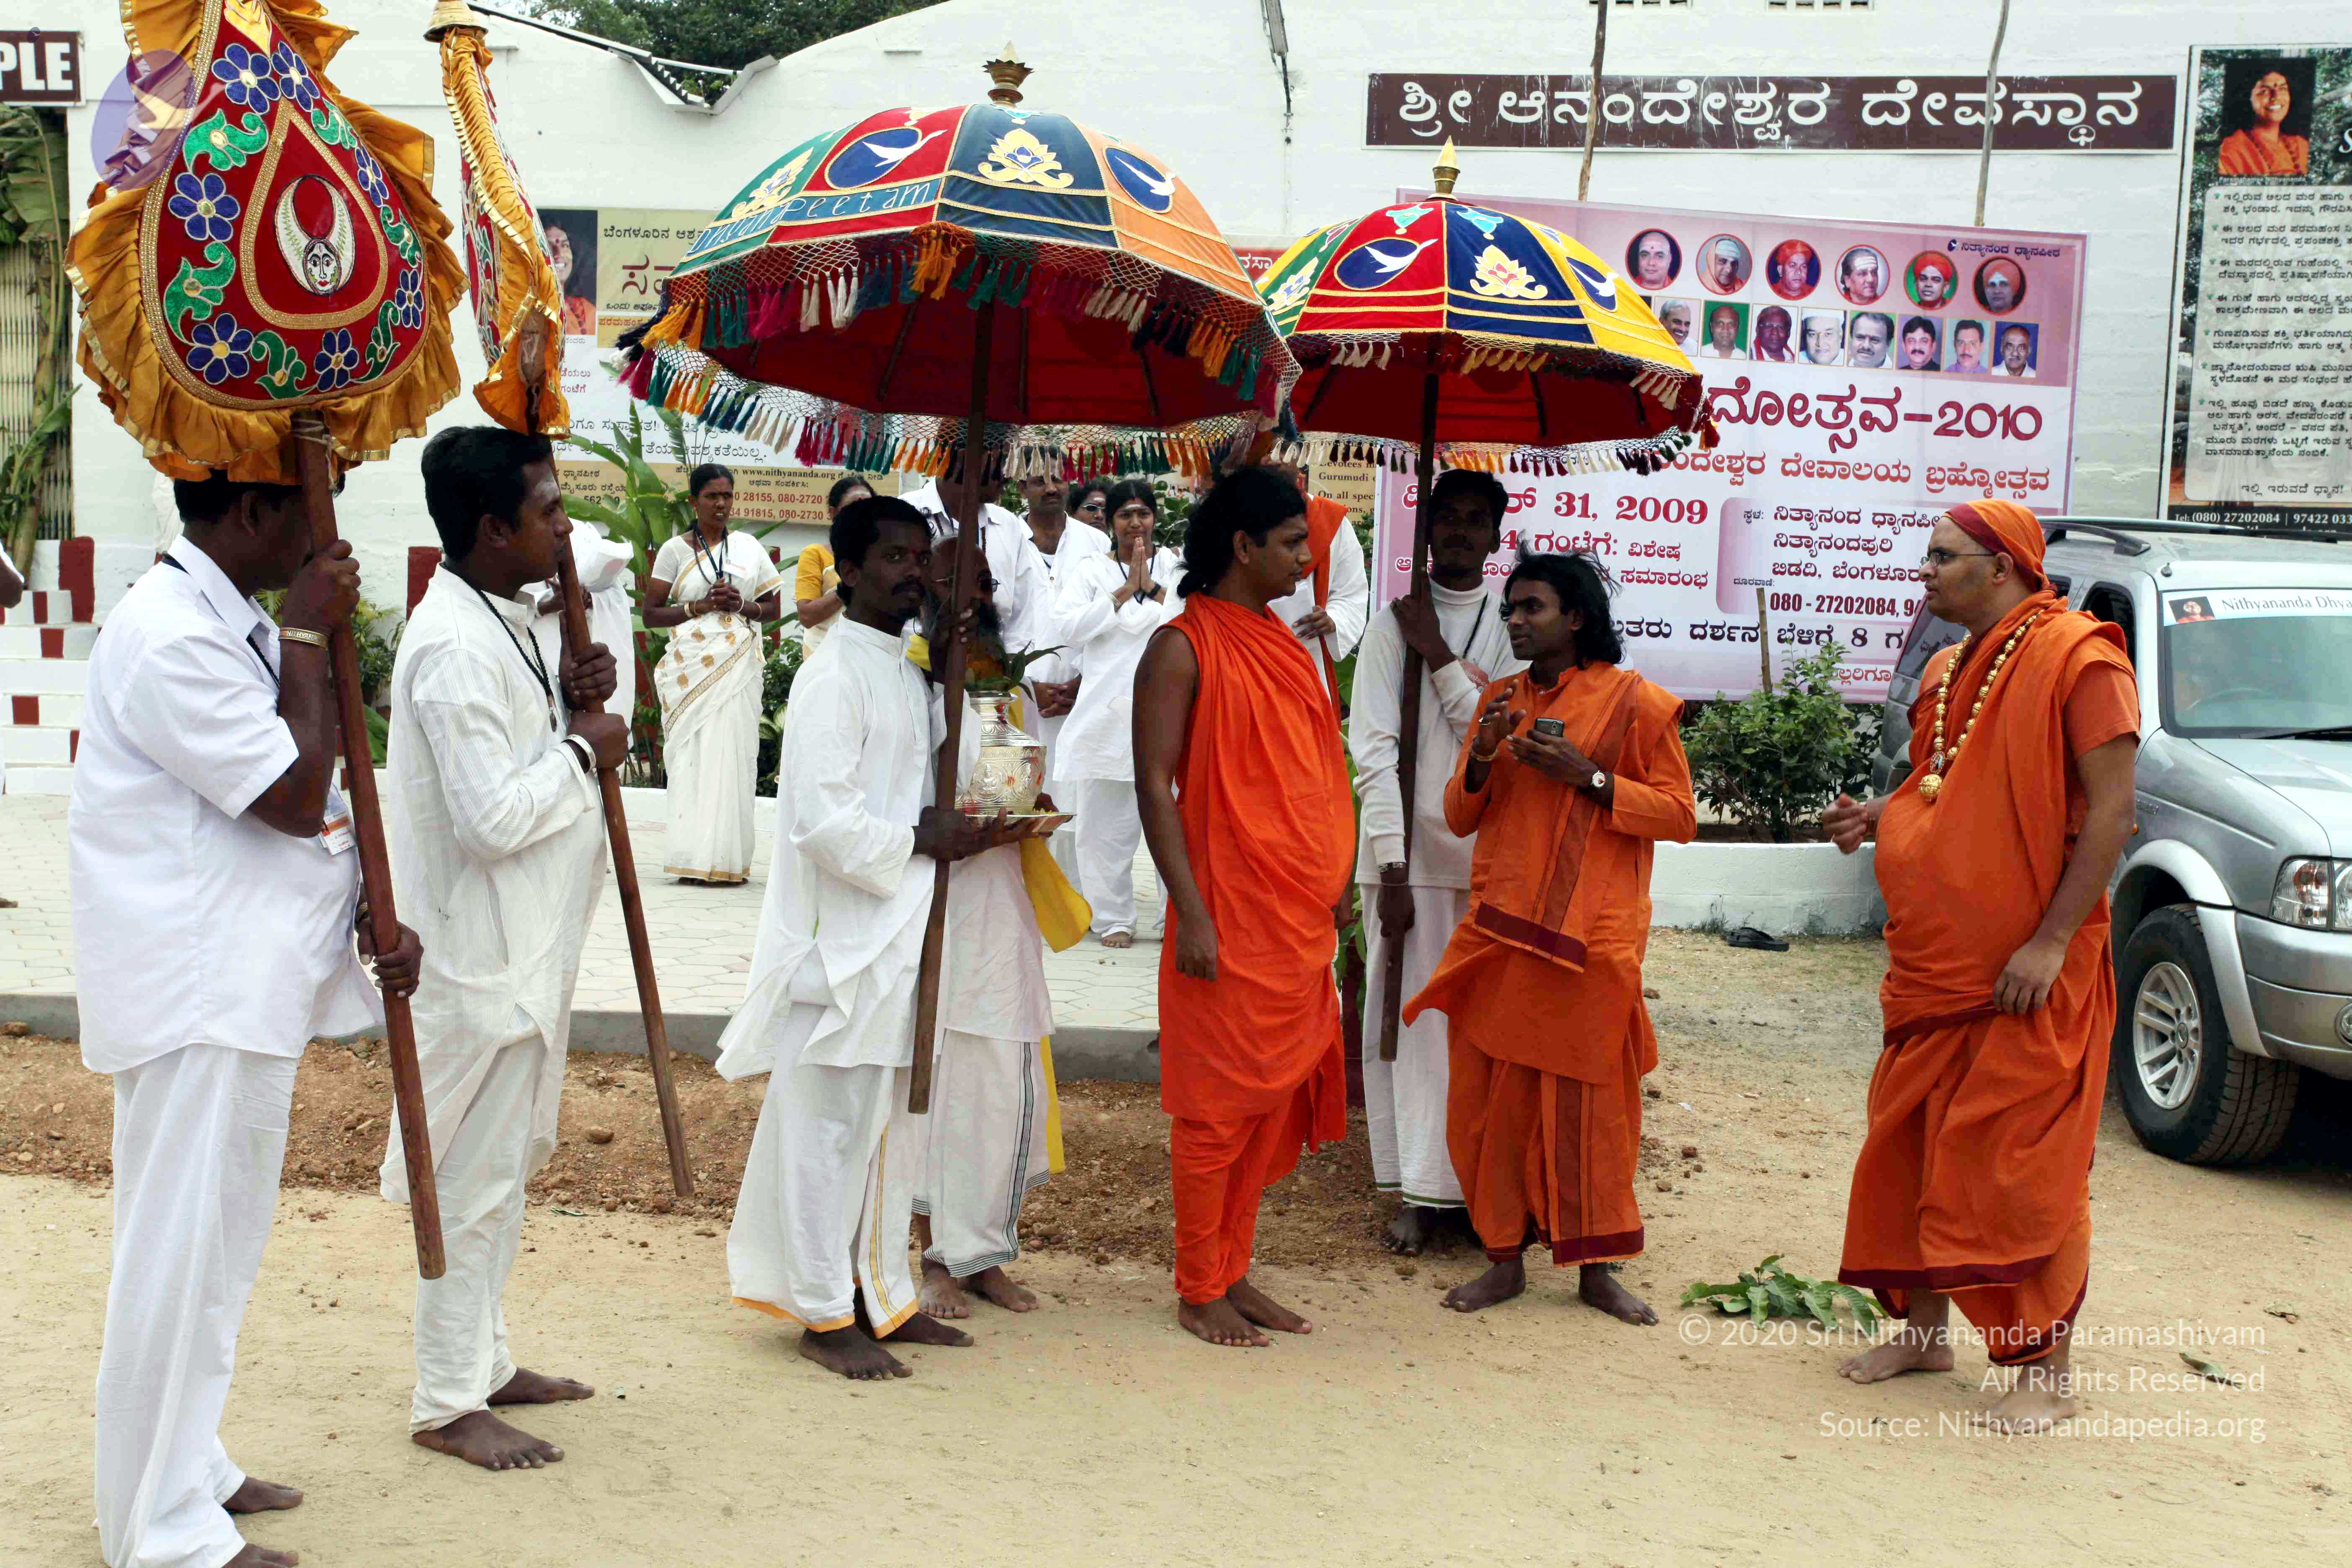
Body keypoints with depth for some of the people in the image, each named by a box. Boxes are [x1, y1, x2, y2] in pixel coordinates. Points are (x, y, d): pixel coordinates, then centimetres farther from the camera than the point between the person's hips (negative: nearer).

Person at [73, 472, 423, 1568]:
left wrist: (375, 917, 2)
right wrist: (308, 640, -14)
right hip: (194, 995, -10)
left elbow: (299, 807, 15)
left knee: (221, 1245, 20)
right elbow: (297, 795, -22)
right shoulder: (169, 636, -20)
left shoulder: (242, 627, 12)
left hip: (252, 979, 10)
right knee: (179, 1251, 0)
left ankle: (189, 1469, 36)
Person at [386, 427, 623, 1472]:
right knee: (475, 1178, 1)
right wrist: (582, 750, -14)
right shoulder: (456, 649, -23)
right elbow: (490, 817, -27)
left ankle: (485, 1359, 33)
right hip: (480, 956, -10)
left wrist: (568, 708, 0)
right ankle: (448, 1404, 14)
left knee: (503, 1165, 20)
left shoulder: (500, 625, 10)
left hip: (524, 952, 10)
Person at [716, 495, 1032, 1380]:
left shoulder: (910, 675, 15)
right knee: (834, 1126, -1)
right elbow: (824, 821, -21)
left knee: (895, 1124, 15)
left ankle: (881, 1296, 27)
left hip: (901, 934, 9)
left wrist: (975, 822, 6)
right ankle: (824, 1314, 10)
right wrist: (922, 839, -15)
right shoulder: (834, 678, -14)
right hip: (844, 941, -9)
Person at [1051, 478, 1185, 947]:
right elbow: (1069, 626, -7)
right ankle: (1112, 918, 11)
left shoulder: (1176, 566, 13)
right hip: (1108, 709, 0)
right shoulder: (1089, 569, 10)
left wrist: (1153, 588, -6)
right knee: (1107, 822, 1)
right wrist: (1126, 591, -7)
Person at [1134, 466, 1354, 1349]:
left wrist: (1329, 902, 17)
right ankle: (1199, 1292, 12)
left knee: (1274, 1105, 11)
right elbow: (1155, 786, -12)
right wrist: (1190, 913, -18)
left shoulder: (1284, 646, 15)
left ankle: (1234, 1274, 23)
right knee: (1220, 1105, 0)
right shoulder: (1184, 647, -8)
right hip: (1229, 921, -7)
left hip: (1298, 920, 8)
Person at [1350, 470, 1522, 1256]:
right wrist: (1392, 868, -12)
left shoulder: (1511, 626, 9)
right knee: (1412, 1014, 0)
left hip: (1487, 852, 2)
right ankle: (1421, 1190, 7)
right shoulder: (1395, 622, 1)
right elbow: (1372, 747, -5)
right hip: (1409, 849, -2)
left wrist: (1440, 655, -10)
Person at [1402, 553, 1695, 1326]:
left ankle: (1596, 1268, 15)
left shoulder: (1634, 702, -1)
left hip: (1588, 939, -4)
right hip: (1498, 933, 4)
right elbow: (1459, 818, 14)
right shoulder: (1499, 700, 13)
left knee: (1589, 1102, 3)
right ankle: (1506, 1258, 17)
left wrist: (1587, 776, -15)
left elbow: (1679, 815, -4)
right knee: (1492, 1098, 4)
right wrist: (1481, 757, -6)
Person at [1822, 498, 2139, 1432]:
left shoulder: (2076, 656, -11)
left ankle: (2048, 1368, 8)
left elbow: (2111, 812, -15)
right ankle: (1924, 1329, 27)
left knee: (2024, 1166, -3)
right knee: (1912, 1146, 12)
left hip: (2028, 973, -8)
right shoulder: (1950, 671, 14)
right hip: (1932, 965, 8)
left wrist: (2052, 942, -20)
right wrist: (1878, 819, 5)